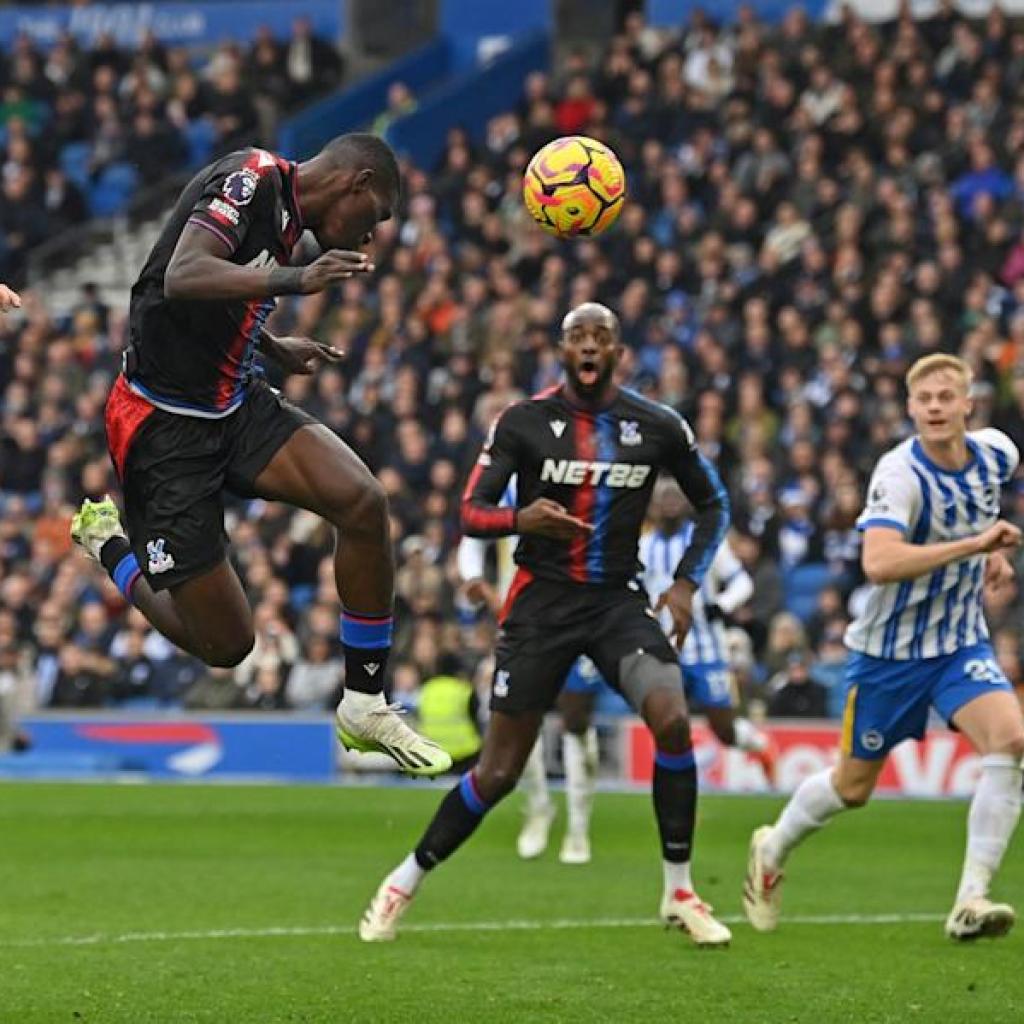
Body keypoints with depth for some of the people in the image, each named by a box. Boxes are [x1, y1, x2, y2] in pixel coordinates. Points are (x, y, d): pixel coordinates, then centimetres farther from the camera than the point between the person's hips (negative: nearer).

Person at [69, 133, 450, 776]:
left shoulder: (287, 210, 11)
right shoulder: (253, 179, -16)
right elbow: (183, 278, -34)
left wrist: (278, 350, 25)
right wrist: (296, 280, -43)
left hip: (235, 404, 9)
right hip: (165, 427, -9)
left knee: (364, 502, -16)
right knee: (226, 644, -4)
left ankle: (366, 705, -3)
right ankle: (110, 543, 24)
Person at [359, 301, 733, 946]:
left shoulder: (658, 427, 0)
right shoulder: (524, 422, -4)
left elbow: (714, 505, 13)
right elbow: (471, 512, -5)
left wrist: (686, 584, 0)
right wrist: (520, 518, -27)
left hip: (620, 598, 1)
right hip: (542, 602, -1)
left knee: (673, 721, -23)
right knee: (498, 771, -1)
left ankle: (681, 895, -9)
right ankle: (405, 884, 20)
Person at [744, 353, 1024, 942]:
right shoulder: (901, 473, -25)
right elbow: (879, 563, -41)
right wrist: (972, 544, -41)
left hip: (961, 644, 4)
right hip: (890, 650, -4)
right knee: (853, 787, 10)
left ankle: (971, 903, -23)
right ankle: (772, 852, 42)